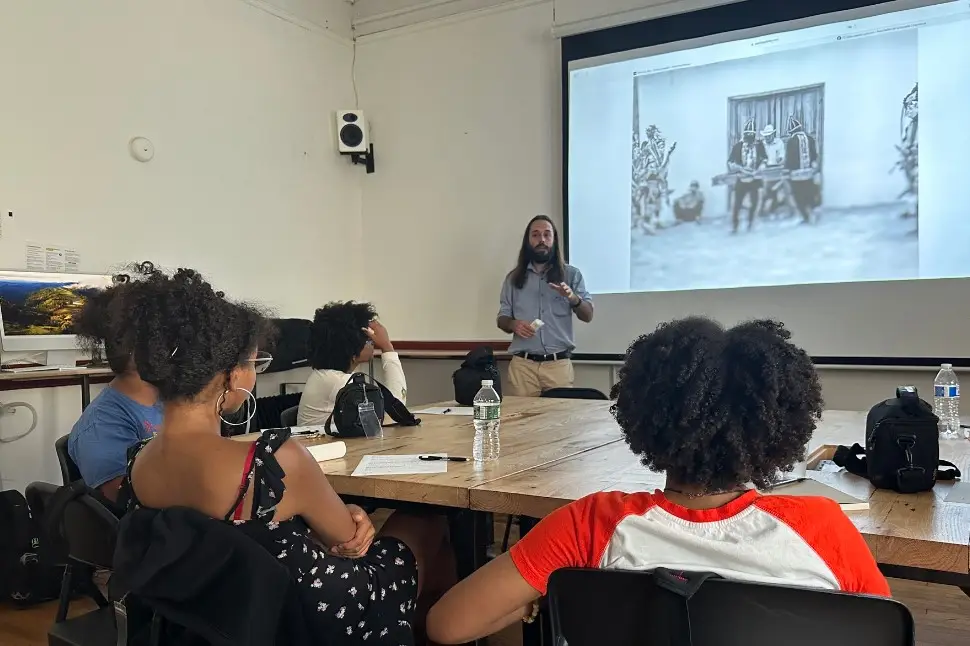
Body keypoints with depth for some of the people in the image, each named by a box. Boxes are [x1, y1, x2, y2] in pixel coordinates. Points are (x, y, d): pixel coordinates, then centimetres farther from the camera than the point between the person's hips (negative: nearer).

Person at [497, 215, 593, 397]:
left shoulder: (571, 274, 6)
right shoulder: (514, 278, 9)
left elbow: (588, 316, 2)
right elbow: (502, 319, 11)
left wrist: (573, 298, -18)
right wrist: (513, 324, -11)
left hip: (559, 364, 0)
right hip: (523, 365, 1)